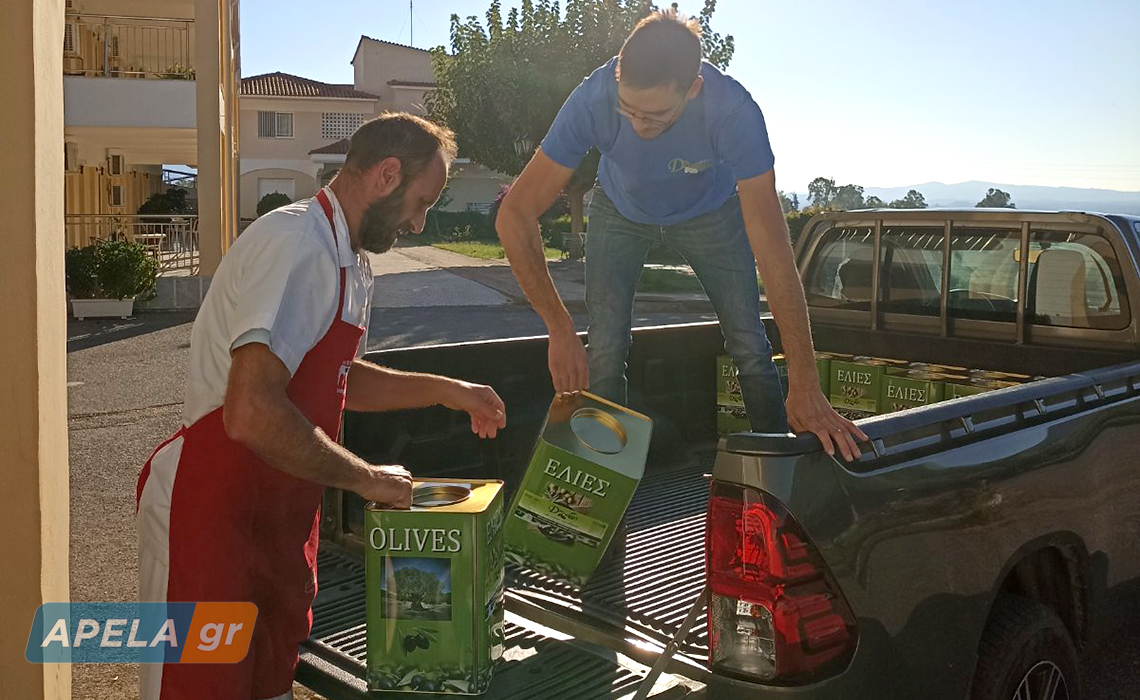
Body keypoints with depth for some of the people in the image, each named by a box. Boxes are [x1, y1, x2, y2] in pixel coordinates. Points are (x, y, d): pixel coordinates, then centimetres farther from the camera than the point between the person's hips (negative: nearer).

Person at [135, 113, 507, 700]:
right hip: (210, 513, -9)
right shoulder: (296, 243, -22)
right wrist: (366, 478, -19)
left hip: (281, 509, 9)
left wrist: (445, 390, 14)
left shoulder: (349, 262, 11)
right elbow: (252, 414, -32)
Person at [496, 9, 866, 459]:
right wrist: (560, 330, -39)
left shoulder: (734, 112, -40)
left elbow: (772, 250, -40)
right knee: (604, 353, -11)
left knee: (750, 347, -7)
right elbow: (515, 216, -34)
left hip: (710, 213, 0)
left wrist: (805, 388, -42)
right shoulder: (594, 99, -38)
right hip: (620, 213, 1)